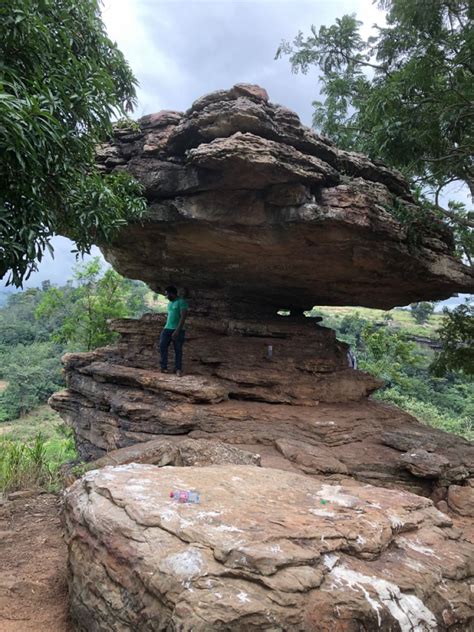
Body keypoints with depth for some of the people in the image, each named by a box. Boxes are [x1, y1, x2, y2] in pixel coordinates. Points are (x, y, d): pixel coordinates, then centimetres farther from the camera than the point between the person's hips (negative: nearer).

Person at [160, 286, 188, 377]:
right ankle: (163, 367, -3)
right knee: (163, 347, -6)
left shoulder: (181, 302, -8)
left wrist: (177, 331, -22)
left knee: (178, 350, -1)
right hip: (167, 329, 7)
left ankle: (178, 369, 7)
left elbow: (183, 317, -16)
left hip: (177, 330, -7)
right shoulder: (170, 303, 17)